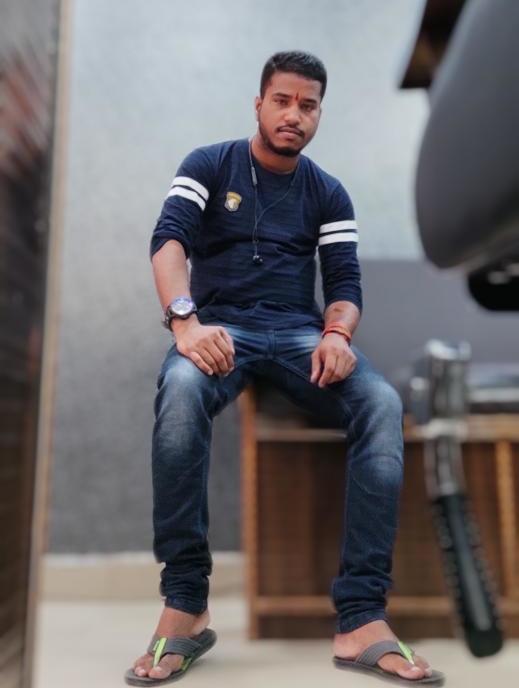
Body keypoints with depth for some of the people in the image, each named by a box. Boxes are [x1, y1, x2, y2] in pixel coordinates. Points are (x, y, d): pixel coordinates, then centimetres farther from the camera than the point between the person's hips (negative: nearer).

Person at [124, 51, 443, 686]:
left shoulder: (328, 193, 14)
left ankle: (361, 619, -27)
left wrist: (337, 334, -20)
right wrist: (186, 321, -30)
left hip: (299, 331, 3)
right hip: (220, 325, -2)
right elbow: (168, 240, -9)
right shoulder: (208, 166, 7)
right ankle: (184, 606, -27)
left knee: (382, 403, -28)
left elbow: (345, 282, 6)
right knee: (179, 390, -38)